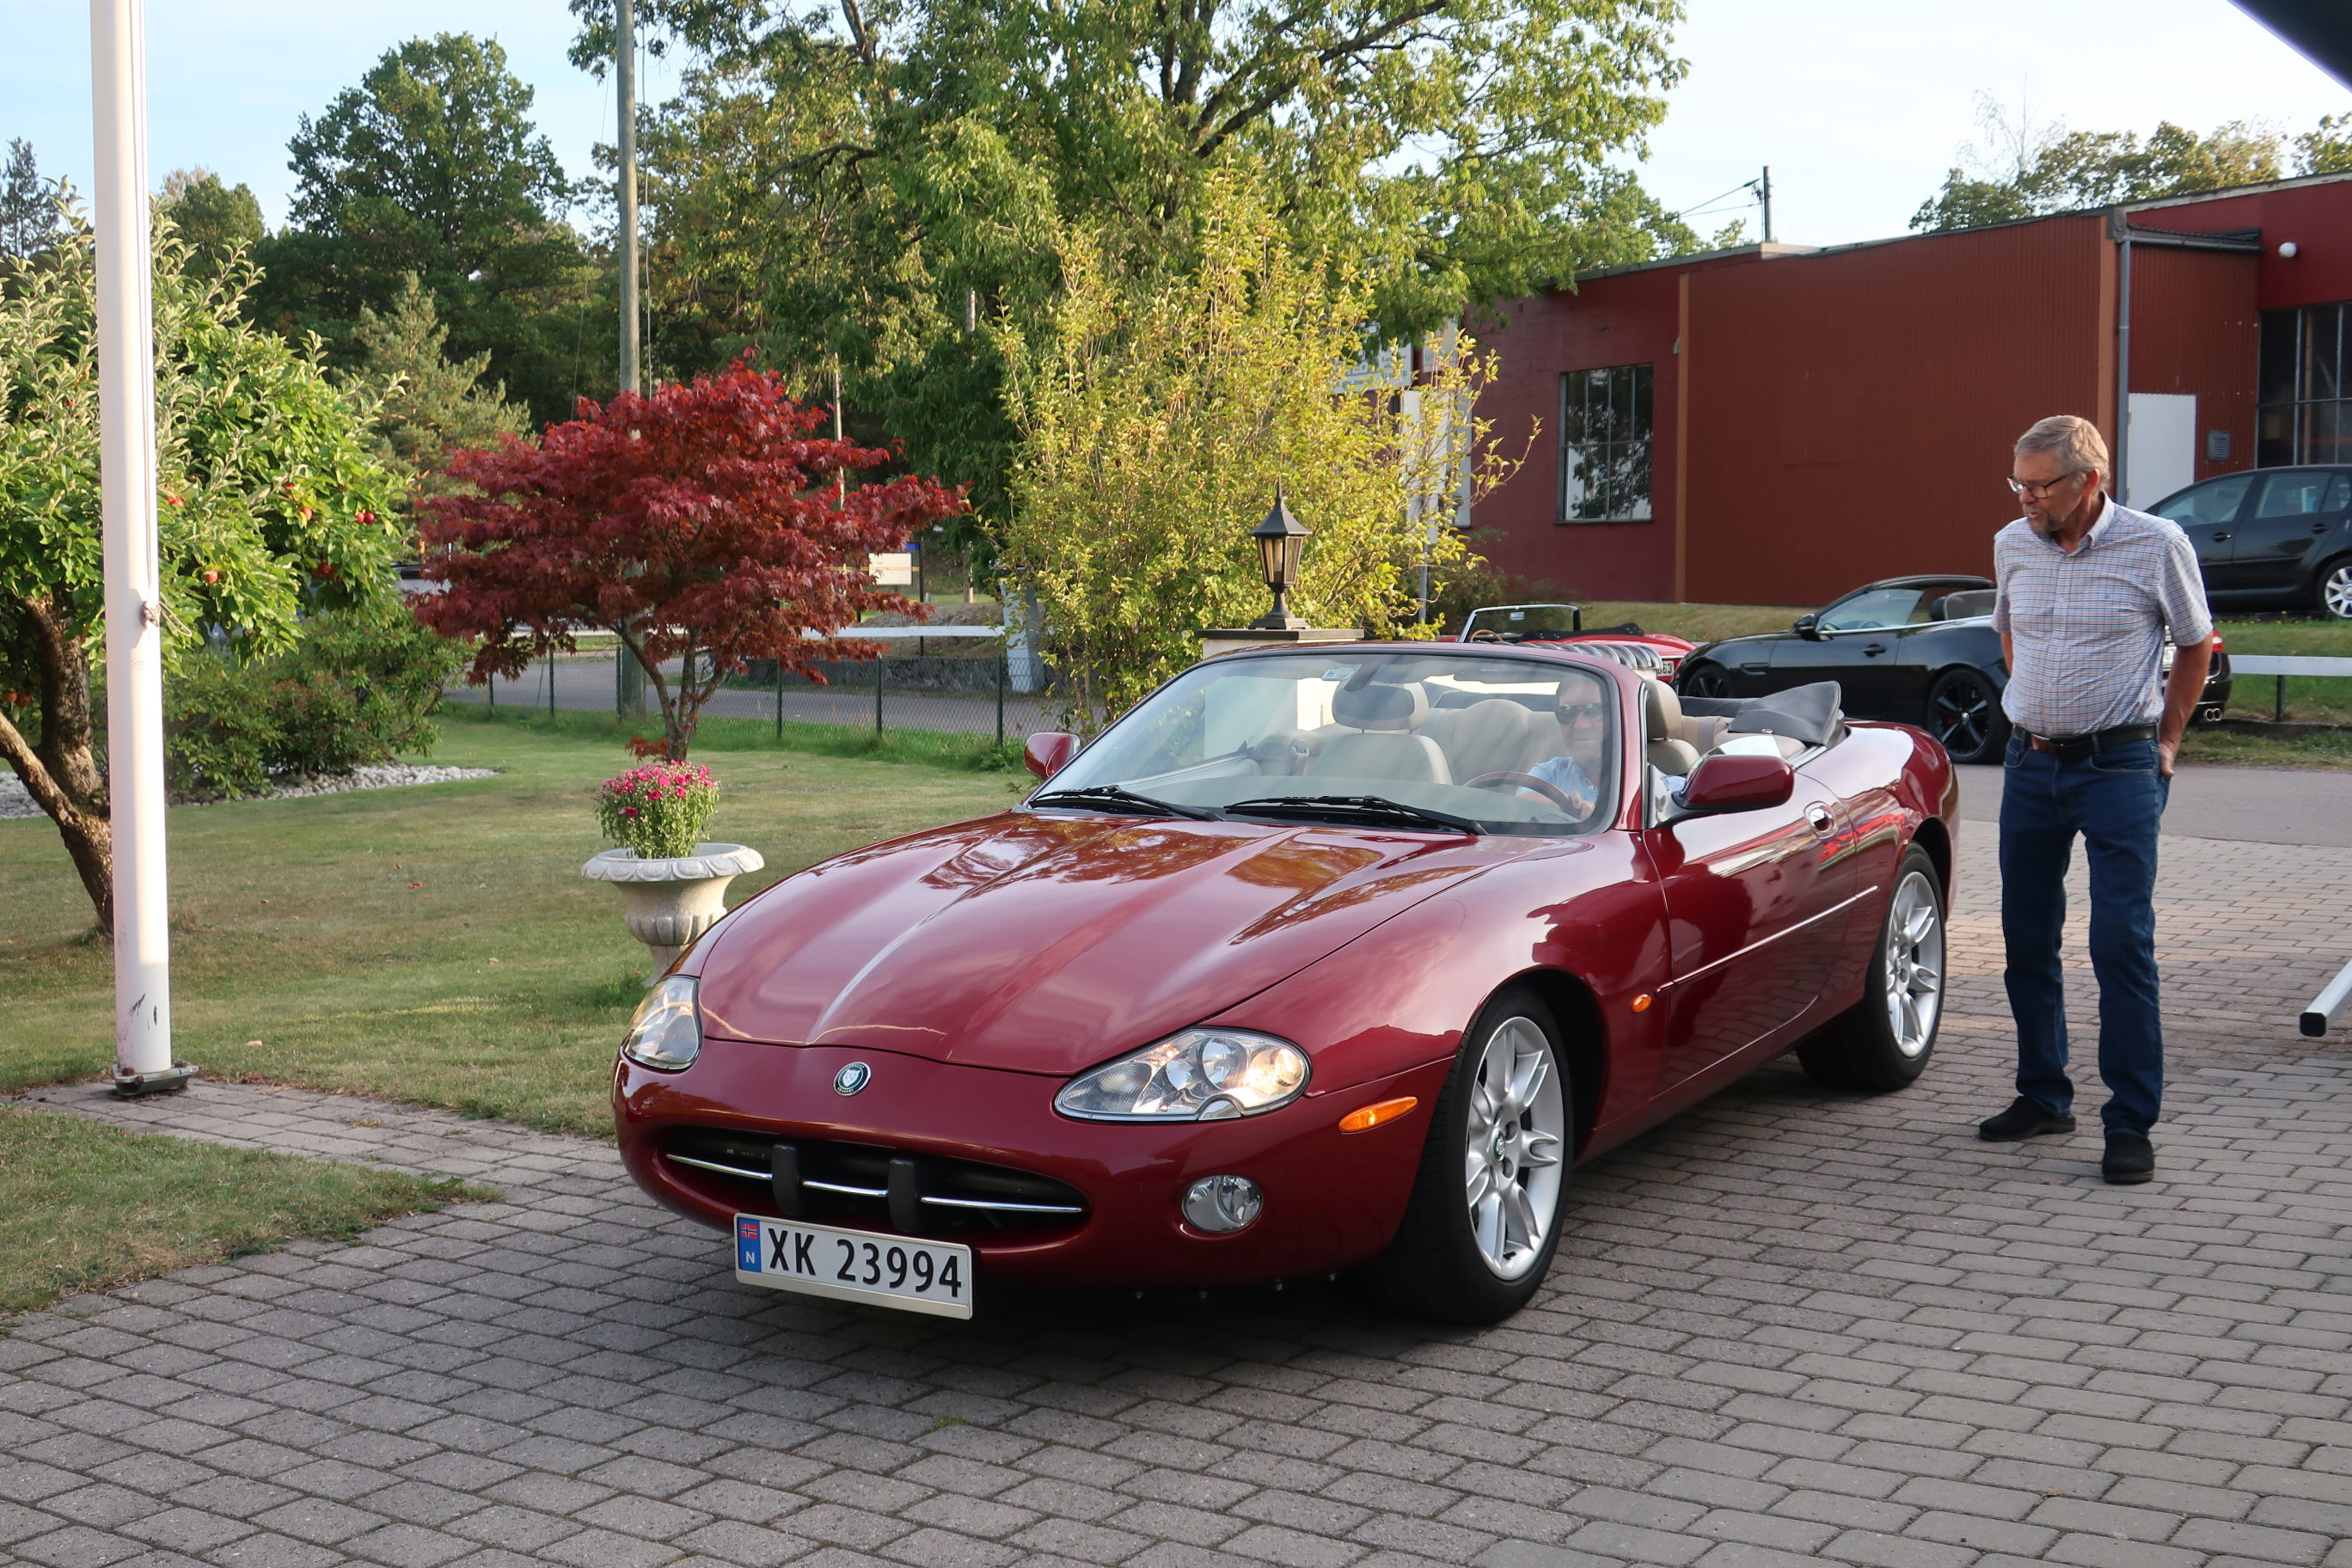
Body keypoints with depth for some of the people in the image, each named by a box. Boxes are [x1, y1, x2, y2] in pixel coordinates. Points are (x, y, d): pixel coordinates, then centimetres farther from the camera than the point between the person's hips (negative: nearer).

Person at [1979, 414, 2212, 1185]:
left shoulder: (2156, 546, -8)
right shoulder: (2012, 545, 5)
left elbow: (2195, 645, 6)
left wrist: (2165, 742, 6)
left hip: (2118, 767, -5)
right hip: (2029, 765, 5)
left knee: (2122, 942, -7)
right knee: (2027, 938, 9)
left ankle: (2131, 1123, 0)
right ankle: (2043, 1096, 24)